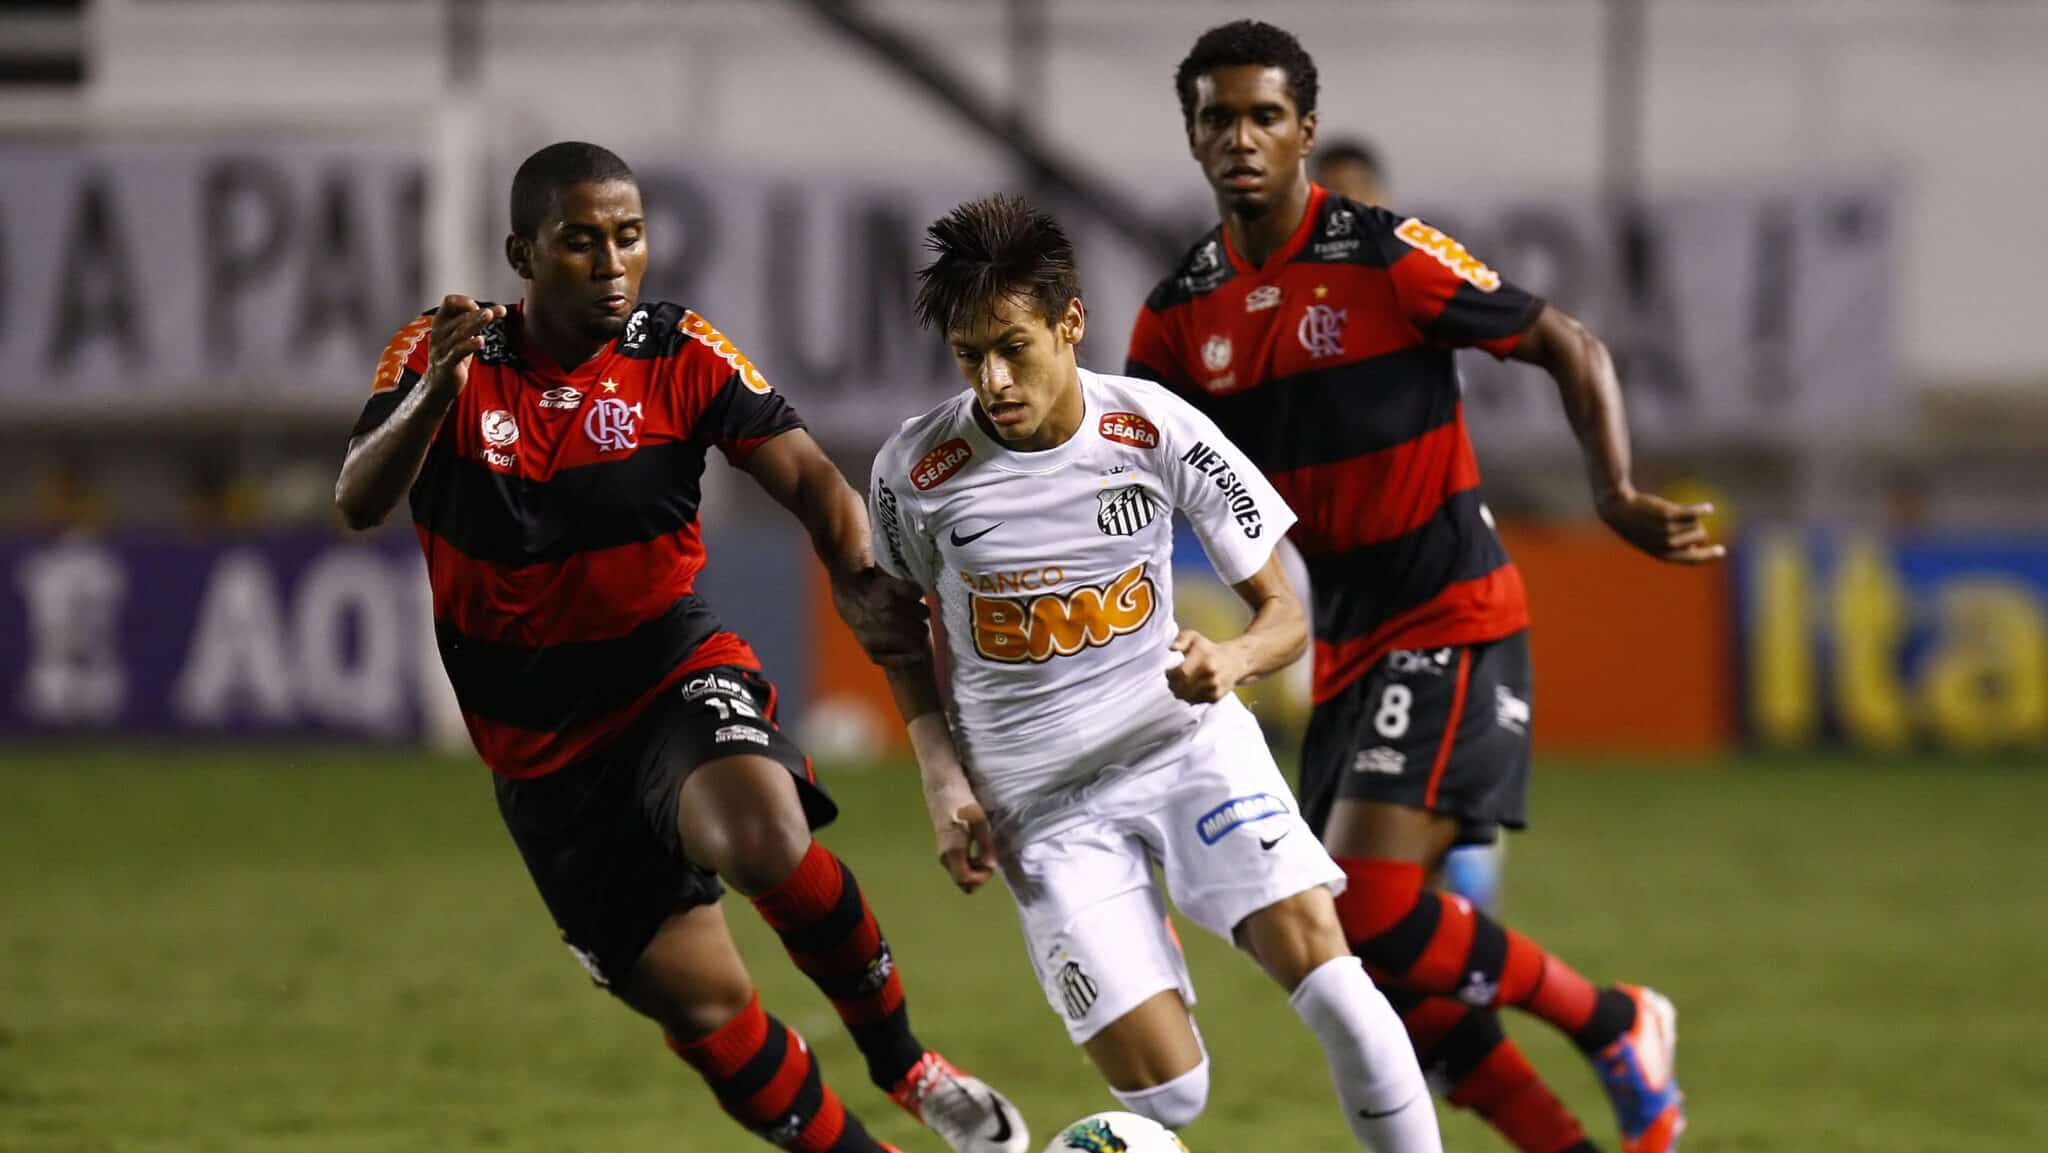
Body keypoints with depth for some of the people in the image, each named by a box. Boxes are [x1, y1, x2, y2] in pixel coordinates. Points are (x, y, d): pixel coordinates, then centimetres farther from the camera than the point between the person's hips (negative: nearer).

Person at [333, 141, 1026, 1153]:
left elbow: (807, 475, -13)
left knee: (764, 835, -34)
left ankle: (903, 1063, -12)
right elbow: (358, 504, -21)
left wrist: (861, 583, -34)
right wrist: (435, 395, -41)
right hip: (543, 753, 1)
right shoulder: (439, 358, -8)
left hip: (675, 672, -1)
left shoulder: (682, 358, -6)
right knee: (701, 1007, 0)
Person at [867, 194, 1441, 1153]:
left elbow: (1283, 613, -2)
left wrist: (1233, 659, -25)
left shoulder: (1158, 431, -10)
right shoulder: (915, 472, -10)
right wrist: (941, 775, -3)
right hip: (1042, 798, -1)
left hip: (1184, 739, 1)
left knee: (1318, 959, -22)